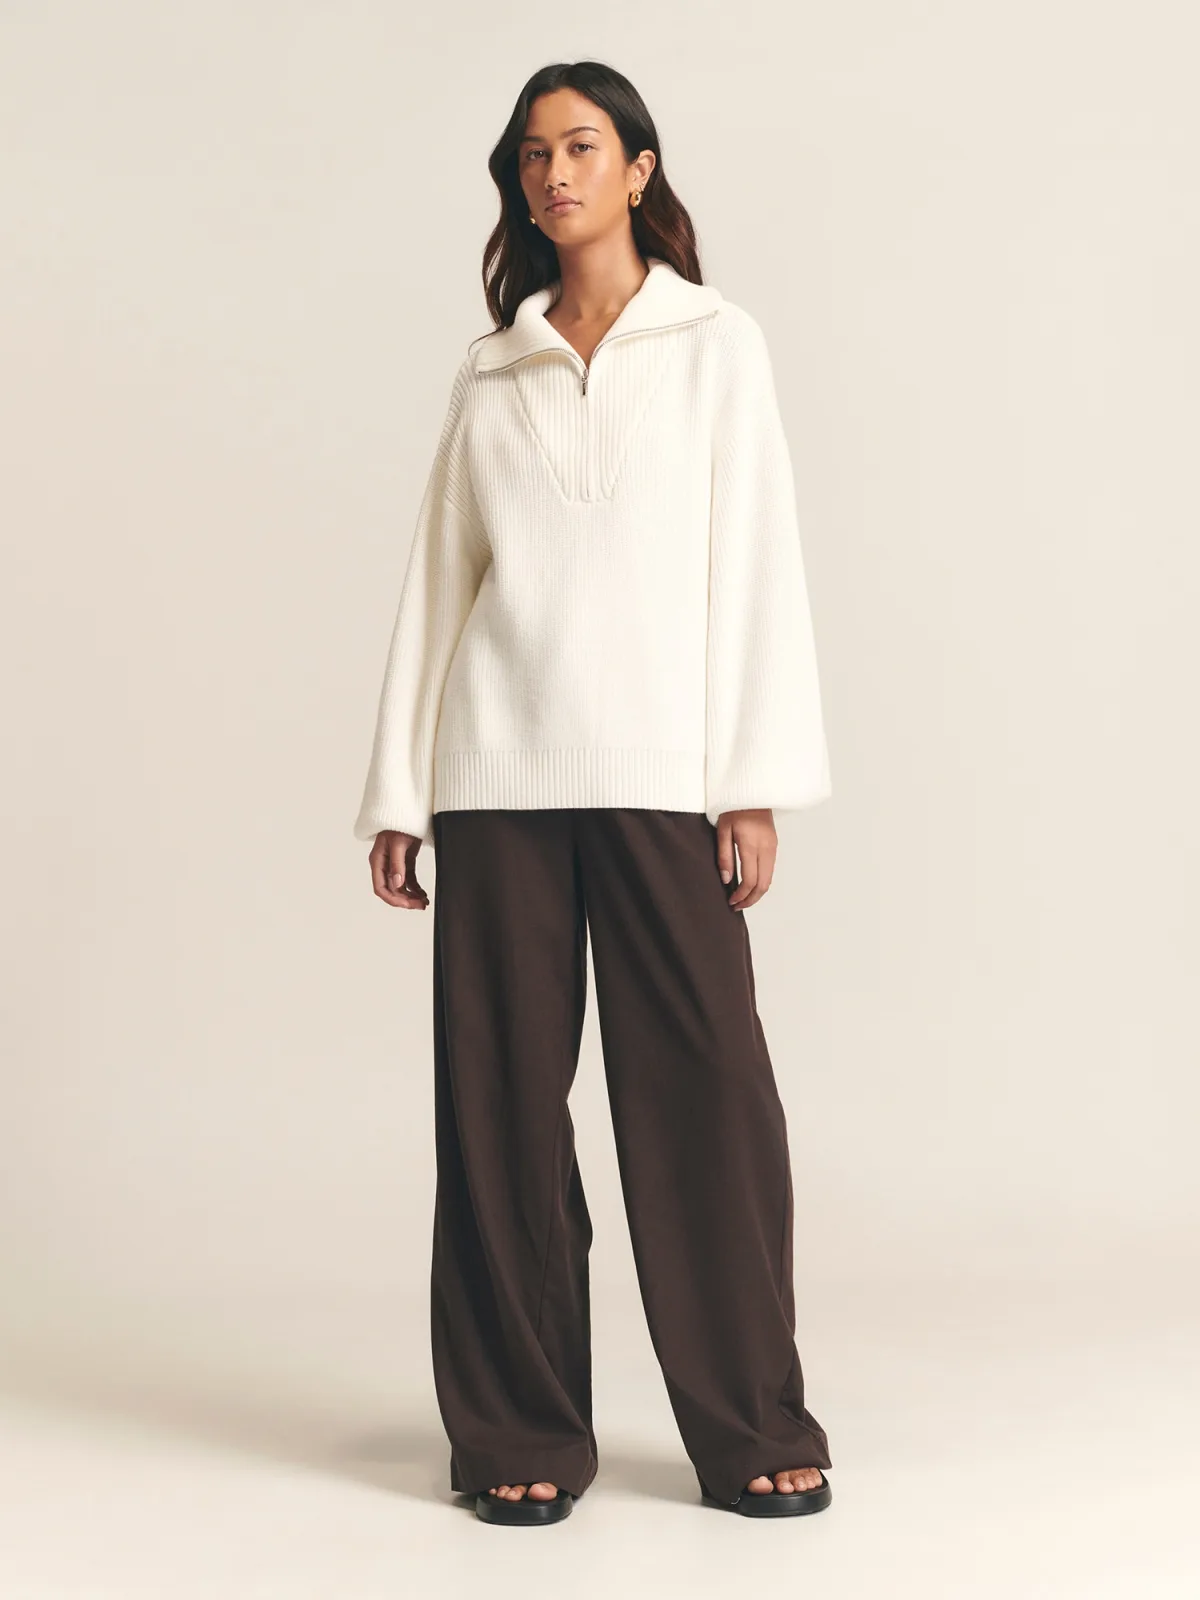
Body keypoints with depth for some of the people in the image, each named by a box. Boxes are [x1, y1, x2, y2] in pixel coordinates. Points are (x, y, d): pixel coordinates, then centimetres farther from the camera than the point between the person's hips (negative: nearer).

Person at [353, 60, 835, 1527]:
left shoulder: (715, 342, 9)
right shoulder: (488, 371, 15)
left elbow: (756, 560, 2)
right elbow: (435, 580, 13)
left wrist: (756, 781, -6)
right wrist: (396, 794, 7)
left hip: (657, 766, -2)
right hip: (498, 769, 2)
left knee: (703, 1082, -3)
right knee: (503, 1092, 2)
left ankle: (752, 1433, 8)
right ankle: (521, 1434, 11)